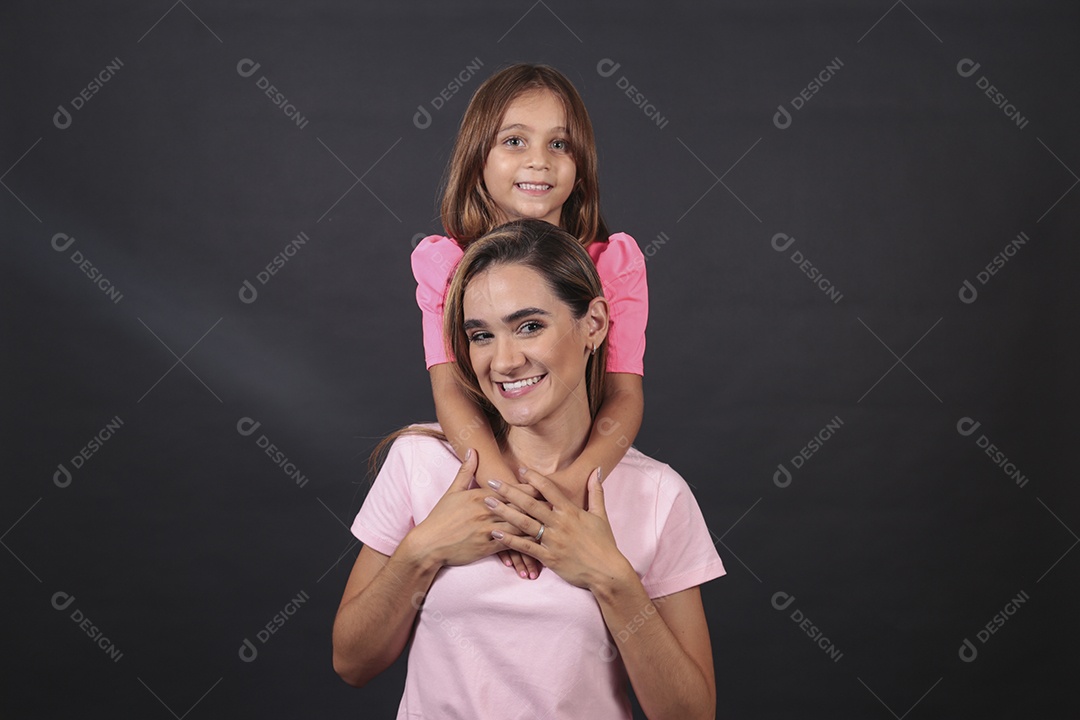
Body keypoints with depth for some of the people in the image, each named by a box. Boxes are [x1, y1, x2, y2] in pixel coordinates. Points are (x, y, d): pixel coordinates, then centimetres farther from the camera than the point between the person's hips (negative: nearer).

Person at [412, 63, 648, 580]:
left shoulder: (614, 262, 2)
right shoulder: (445, 262, 2)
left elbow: (625, 395, -9)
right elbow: (450, 392, -10)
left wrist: (567, 486, -28)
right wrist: (504, 489, -28)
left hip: (588, 480, 0)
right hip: (476, 474, 1)